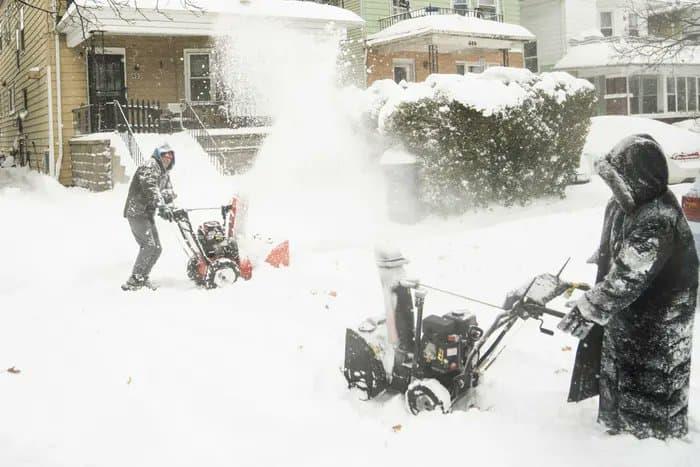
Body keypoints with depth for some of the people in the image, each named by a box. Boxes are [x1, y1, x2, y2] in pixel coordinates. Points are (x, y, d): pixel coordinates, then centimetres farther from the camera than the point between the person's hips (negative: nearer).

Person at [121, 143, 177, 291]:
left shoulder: (165, 174, 17)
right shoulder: (151, 165, -12)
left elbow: (170, 193, 7)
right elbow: (150, 186, -27)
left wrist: (164, 196, -19)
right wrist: (162, 206, -38)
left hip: (148, 214, 9)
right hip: (136, 212, -9)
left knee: (156, 248, 9)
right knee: (149, 245, -19)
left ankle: (143, 278, 20)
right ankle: (134, 280, -15)